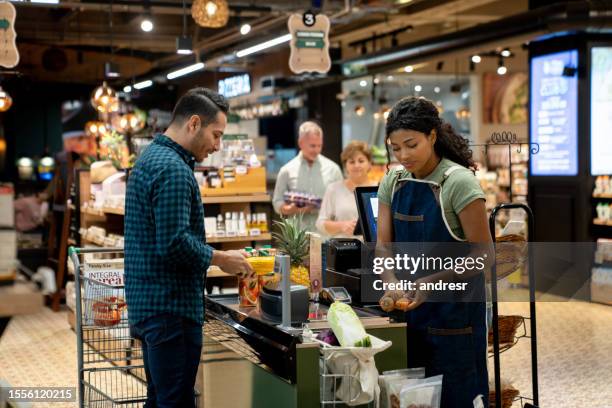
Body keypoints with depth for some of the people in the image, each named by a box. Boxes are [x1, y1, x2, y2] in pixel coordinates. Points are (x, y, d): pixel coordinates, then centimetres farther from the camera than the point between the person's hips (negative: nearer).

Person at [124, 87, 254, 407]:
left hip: (147, 303, 10)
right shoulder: (173, 169, -18)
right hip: (171, 308, -10)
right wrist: (221, 259, -11)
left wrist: (213, 257, 16)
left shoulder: (150, 158, 15)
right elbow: (174, 243, -25)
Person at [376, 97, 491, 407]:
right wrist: (392, 284, -18)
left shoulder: (458, 182, -15)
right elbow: (383, 243, 1)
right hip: (410, 303, 6)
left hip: (455, 307, -5)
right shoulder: (392, 182, 2)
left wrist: (432, 281, -24)